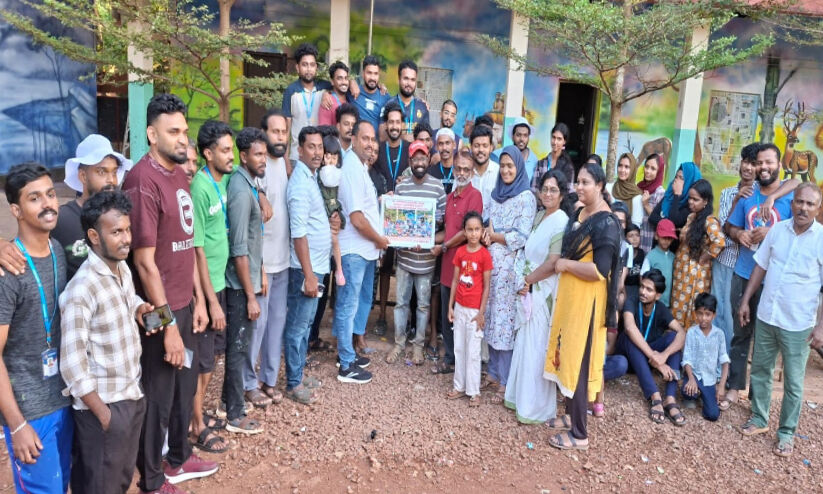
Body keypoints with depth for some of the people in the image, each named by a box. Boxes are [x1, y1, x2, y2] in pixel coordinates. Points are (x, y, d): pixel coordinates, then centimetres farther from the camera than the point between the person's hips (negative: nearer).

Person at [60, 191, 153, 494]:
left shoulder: (123, 269, 2)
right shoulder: (82, 288, -23)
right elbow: (72, 363, -23)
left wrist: (138, 309, 0)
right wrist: (103, 412, -16)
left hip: (132, 396, 7)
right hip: (102, 405, -7)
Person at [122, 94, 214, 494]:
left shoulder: (179, 173, 7)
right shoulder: (143, 181, -20)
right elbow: (144, 262, -21)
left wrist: (198, 299, 12)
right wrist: (168, 323, -18)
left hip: (183, 304, 8)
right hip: (159, 311, -8)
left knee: (186, 385, 22)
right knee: (157, 395, 9)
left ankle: (179, 459, 43)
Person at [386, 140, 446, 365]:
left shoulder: (437, 186, -3)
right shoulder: (401, 186, 2)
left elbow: (443, 218, -2)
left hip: (426, 256, -1)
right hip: (404, 254, 2)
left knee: (423, 303, 9)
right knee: (401, 302, 10)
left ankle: (418, 345, 23)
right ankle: (399, 343, 23)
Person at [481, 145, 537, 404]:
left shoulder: (526, 197, -7)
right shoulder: (495, 193, 13)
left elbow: (521, 237, -13)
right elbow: (482, 223, 13)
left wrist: (494, 236, -5)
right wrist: (485, 234, -8)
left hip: (510, 266, -6)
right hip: (489, 263, 6)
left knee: (505, 322, -2)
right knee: (490, 320, 11)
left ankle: (505, 382, 7)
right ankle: (493, 372, 24)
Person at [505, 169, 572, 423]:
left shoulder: (561, 222, -14)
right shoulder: (539, 216, 11)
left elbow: (552, 264, -20)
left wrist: (528, 280, -9)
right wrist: (524, 283, 3)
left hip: (544, 293, -8)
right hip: (529, 291, 8)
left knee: (537, 348, 1)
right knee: (525, 344, 15)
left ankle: (537, 408, 15)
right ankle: (521, 396, 30)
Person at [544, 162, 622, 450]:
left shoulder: (606, 223, -18)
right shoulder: (578, 215, 10)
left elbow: (599, 270, -25)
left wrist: (566, 264, -15)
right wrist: (561, 263, 6)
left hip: (587, 302, -9)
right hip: (569, 296, 9)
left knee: (579, 361, -1)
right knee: (566, 356, 16)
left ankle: (579, 434, 11)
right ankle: (571, 416, 33)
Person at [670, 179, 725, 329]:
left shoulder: (709, 221, -15)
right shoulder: (691, 217, 9)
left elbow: (719, 242, -30)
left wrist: (703, 259, -19)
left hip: (696, 274, -7)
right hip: (681, 271, 7)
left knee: (692, 312, 3)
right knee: (679, 309, 14)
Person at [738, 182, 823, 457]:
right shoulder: (777, 230, 0)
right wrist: (745, 301, 8)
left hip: (798, 324, -4)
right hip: (765, 316, 4)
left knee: (793, 383, 8)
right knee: (760, 371, 17)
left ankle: (787, 433, 23)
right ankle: (759, 419, 34)